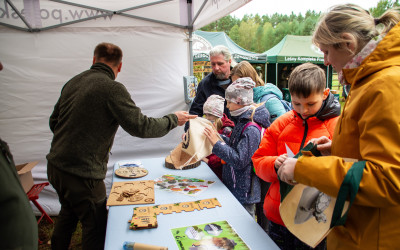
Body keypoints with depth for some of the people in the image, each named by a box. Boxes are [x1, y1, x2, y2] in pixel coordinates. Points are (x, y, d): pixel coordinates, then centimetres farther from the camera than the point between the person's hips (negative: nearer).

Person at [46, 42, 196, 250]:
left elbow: (54, 122, 14)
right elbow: (140, 126, -21)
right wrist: (173, 120, -7)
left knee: (68, 213, 31)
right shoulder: (112, 88, -18)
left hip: (55, 165, 8)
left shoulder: (72, 83, 5)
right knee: (95, 225, 11)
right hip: (81, 174, -8)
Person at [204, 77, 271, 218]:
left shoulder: (251, 129, -24)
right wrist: (217, 136, 5)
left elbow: (239, 161, -26)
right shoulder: (242, 121, 5)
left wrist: (217, 144, -25)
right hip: (234, 186, 9)